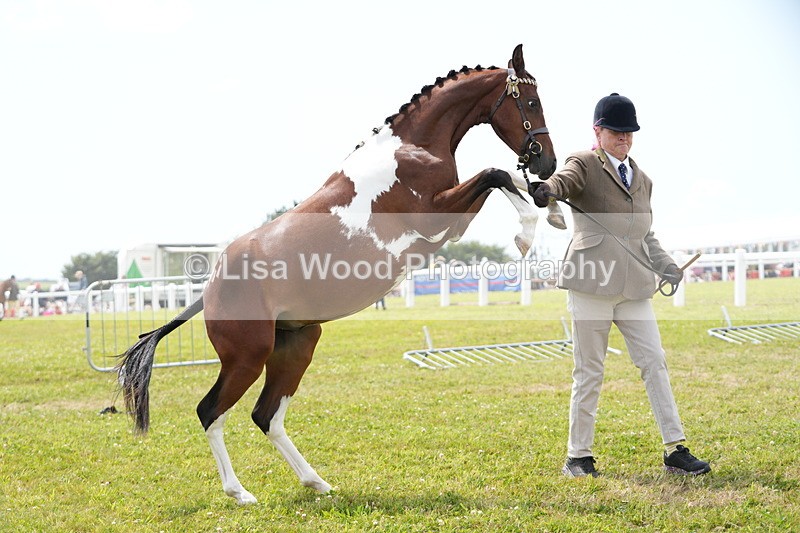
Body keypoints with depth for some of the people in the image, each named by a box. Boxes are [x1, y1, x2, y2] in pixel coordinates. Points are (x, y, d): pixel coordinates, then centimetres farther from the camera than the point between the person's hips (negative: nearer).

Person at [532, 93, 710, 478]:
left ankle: (675, 450, 7)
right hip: (592, 282, -5)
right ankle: (578, 456, 11)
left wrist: (665, 266, 6)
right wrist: (547, 190, -46)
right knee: (589, 371, 1)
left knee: (654, 362, 1)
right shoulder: (584, 164, 2)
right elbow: (566, 178, -23)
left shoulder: (642, 180, 20)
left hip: (634, 287, 5)